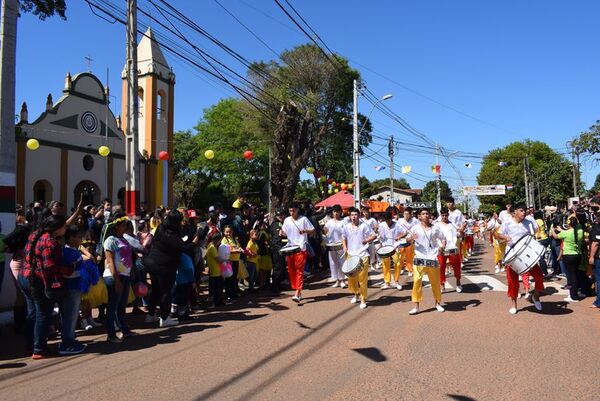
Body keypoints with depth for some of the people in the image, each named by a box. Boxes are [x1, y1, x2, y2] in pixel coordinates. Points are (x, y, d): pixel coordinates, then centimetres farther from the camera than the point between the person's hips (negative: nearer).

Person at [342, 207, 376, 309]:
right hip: (350, 255, 4)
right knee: (351, 277, 8)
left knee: (362, 278, -3)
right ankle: (355, 294, 33)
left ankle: (363, 300, 8)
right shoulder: (346, 227, 6)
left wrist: (366, 240, -15)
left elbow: (374, 235, 0)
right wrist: (345, 247, 6)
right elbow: (344, 238, 21)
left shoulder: (364, 226, -4)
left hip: (362, 255, -4)